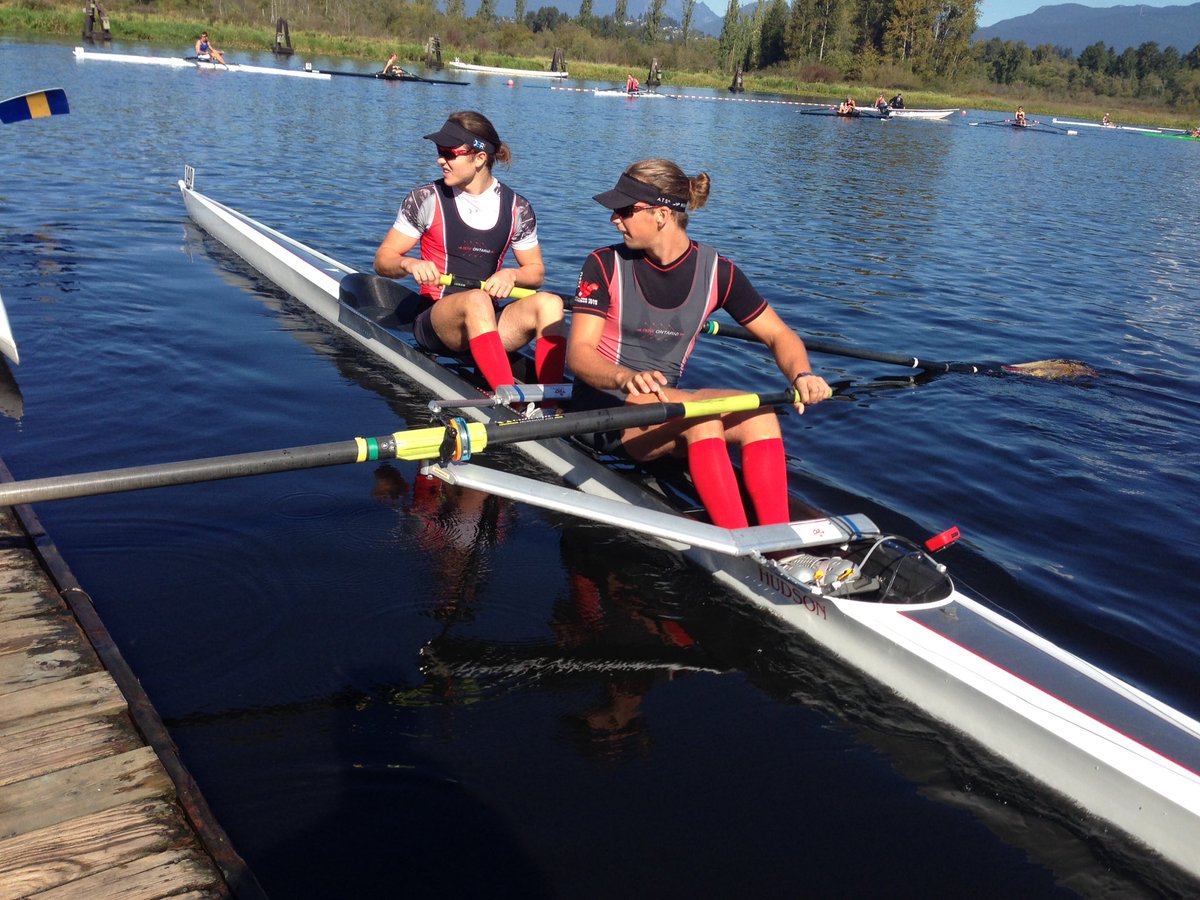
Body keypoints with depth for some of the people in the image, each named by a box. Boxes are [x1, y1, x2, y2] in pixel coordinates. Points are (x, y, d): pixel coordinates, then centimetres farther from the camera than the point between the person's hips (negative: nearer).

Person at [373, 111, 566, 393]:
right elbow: (382, 260, 4)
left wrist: (510, 275, -10)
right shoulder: (425, 199, 2)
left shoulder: (517, 208, 8)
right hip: (434, 323, -3)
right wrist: (409, 264, -20)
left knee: (549, 303, -25)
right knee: (477, 299, -36)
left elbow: (536, 271, 14)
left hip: (490, 323, 3)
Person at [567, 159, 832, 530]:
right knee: (699, 412, -32)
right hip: (603, 410, -3)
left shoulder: (715, 271, 0)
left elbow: (779, 335, 4)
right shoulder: (605, 265, -6)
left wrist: (801, 375, -19)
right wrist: (626, 378, -37)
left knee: (759, 415, -24)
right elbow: (578, 352, -15)